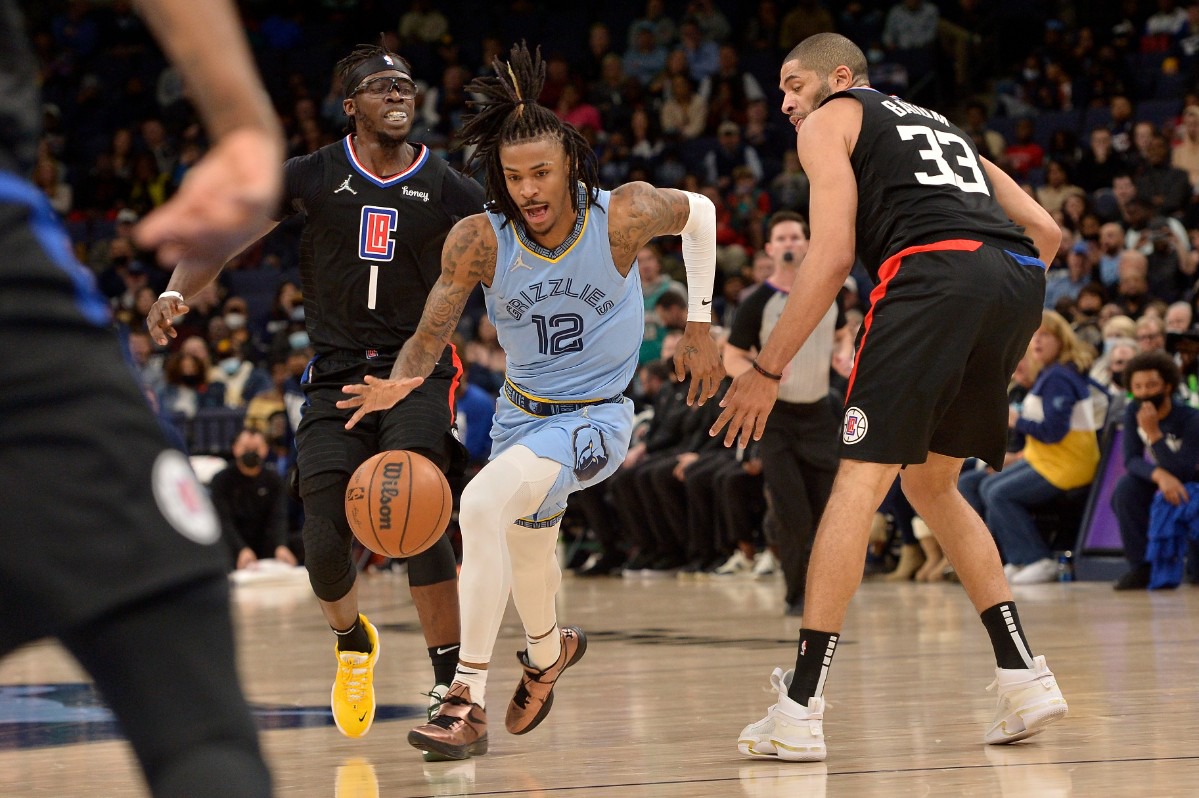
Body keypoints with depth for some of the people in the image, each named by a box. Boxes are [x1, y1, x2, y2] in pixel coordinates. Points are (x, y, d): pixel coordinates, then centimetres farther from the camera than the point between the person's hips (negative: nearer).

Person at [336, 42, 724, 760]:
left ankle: (470, 699, -27)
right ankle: (548, 653, 61)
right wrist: (400, 383, -40)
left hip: (598, 418, -5)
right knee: (527, 553, 25)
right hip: (524, 410, 5)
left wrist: (701, 326, 3)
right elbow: (430, 339, -16)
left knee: (484, 505, -29)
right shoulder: (479, 240, -17)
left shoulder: (625, 215, -21)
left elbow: (699, 213, 0)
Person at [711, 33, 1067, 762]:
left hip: (934, 271, -7)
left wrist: (767, 371, 5)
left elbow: (833, 255, 2)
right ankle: (1024, 677, 14)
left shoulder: (829, 121, 16)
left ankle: (800, 710, -10)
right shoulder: (939, 124, 36)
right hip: (1020, 281, 7)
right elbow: (1046, 228, 27)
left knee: (860, 479, -5)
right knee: (931, 484, 22)